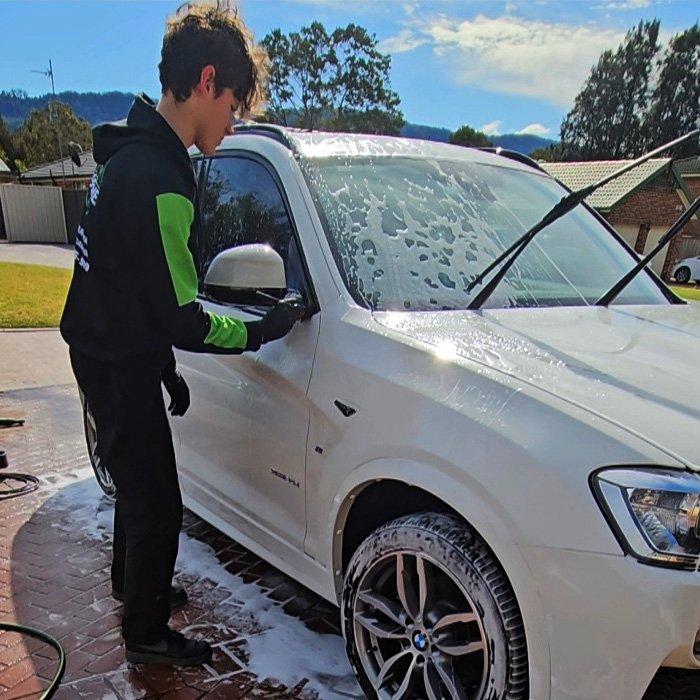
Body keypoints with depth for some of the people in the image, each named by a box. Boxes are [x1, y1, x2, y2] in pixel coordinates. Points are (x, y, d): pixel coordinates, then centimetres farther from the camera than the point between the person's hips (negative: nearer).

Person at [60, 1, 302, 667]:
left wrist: (165, 369, 17)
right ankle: (147, 633, 26)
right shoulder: (158, 181, -28)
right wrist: (260, 329, -11)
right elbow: (183, 319, -26)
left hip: (107, 351, 10)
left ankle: (133, 583, 48)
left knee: (138, 482, 26)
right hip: (120, 367, -10)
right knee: (157, 503, 5)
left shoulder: (129, 152, 6)